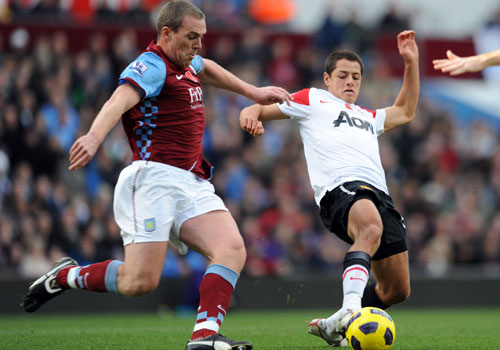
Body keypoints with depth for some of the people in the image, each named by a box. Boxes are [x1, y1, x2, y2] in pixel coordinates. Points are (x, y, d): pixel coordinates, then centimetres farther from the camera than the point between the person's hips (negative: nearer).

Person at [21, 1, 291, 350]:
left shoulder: (185, 63, 21)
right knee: (140, 281, -18)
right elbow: (120, 99, -30)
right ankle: (65, 275, 8)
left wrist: (252, 92, 51)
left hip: (193, 185, 9)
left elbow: (207, 68, 49)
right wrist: (94, 137, -49)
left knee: (232, 249, -17)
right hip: (154, 179, -9)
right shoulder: (152, 66, -8)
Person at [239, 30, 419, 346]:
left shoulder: (368, 117, 38)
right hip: (340, 187, -7)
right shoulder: (313, 100, 21)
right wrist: (251, 115, -7)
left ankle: (334, 326, 22)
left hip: (380, 194, 7)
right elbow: (259, 109, 18)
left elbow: (405, 112, 48)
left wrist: (411, 63, 40)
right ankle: (350, 309, -58)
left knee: (397, 290, 2)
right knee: (371, 227, -42)